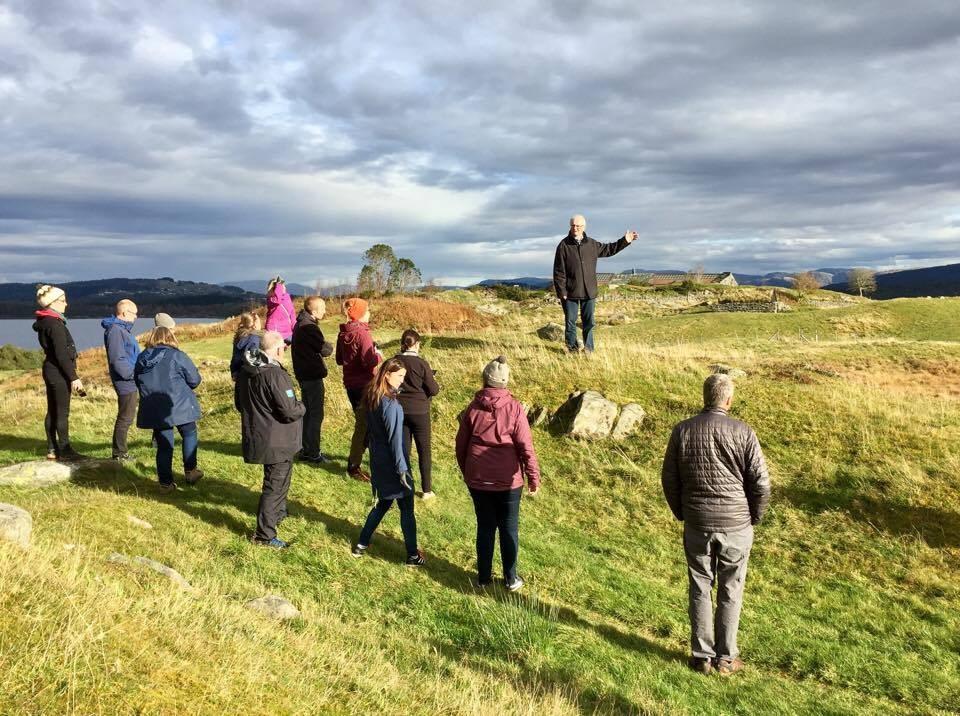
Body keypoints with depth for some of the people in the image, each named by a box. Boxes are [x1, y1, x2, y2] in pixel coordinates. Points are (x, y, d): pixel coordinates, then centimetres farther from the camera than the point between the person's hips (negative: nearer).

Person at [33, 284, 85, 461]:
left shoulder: (44, 322, 12)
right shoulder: (55, 324, -17)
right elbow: (62, 354, -21)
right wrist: (74, 377, -18)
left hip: (50, 370, 10)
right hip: (59, 373, -10)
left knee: (52, 411, 13)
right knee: (63, 412, -4)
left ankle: (52, 449, 20)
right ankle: (65, 451, 1)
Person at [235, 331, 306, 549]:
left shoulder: (245, 370, 1)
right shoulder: (275, 375, -26)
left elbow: (240, 403, 13)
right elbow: (290, 411, -25)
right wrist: (302, 407, -5)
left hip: (255, 436, 9)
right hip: (277, 441, -9)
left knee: (276, 478, 29)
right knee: (275, 485, 3)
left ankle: (278, 512, 48)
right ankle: (264, 534, 9)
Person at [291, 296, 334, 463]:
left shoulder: (301, 323, 12)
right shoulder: (309, 327, -20)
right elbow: (325, 350, -20)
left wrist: (324, 346, -3)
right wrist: (330, 347, 0)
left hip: (304, 374, 10)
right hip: (312, 376, -10)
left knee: (309, 413, 18)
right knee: (315, 414, -2)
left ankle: (307, 450, 27)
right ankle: (312, 453, 4)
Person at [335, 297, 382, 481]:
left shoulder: (343, 333, 6)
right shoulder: (361, 333, -20)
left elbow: (340, 360, 15)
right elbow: (369, 361, -26)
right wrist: (379, 356, -7)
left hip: (350, 384, 9)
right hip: (363, 385, -9)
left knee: (363, 421, 23)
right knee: (363, 425, 1)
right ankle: (353, 466, 7)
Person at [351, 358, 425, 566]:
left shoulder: (371, 397, 2)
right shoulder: (391, 405, -24)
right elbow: (395, 440, -22)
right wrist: (402, 468, -18)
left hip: (377, 461, 8)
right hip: (391, 464, -8)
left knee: (383, 502, 23)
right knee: (406, 508, 5)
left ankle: (362, 544, 28)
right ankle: (413, 555, 15)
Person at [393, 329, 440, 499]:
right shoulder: (421, 364, -16)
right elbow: (433, 390, -10)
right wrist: (431, 377, 9)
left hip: (400, 410, 4)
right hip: (419, 412, -3)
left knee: (403, 449, 15)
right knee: (424, 451, 9)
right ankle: (427, 490, 14)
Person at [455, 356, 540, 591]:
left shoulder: (473, 408, -3)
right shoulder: (514, 408, -12)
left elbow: (461, 444, 4)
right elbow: (525, 446, -12)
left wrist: (466, 472, 19)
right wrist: (533, 477, -2)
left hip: (477, 480, 2)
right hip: (508, 480, -2)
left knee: (485, 527, 15)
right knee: (509, 528, 12)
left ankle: (484, 577, 23)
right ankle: (511, 578, 21)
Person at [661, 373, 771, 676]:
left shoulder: (682, 431, -4)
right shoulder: (743, 433, -10)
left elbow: (669, 478, 2)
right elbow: (761, 483, -8)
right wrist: (754, 517, 9)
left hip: (696, 525, 2)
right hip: (736, 526, -1)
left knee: (699, 589, 13)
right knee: (730, 592, 12)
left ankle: (702, 657, 20)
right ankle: (726, 658, 21)